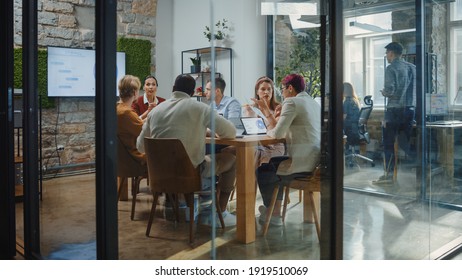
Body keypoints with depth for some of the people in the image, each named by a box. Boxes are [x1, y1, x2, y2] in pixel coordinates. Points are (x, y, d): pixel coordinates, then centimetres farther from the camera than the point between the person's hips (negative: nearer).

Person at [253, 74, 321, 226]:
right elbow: (282, 129, 18)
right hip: (316, 159, 9)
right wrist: (266, 111, 23)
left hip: (303, 162, -9)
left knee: (261, 171, 14)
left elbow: (277, 134, -16)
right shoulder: (314, 103, 17)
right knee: (273, 163, 28)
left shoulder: (291, 102, -11)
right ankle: (275, 213, 30)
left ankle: (271, 212, 35)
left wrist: (268, 130, 7)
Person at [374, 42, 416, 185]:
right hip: (410, 109, 6)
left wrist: (383, 92, 3)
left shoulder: (391, 68, -9)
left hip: (394, 110, -6)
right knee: (406, 143, 11)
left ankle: (389, 174, 0)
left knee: (388, 143, 1)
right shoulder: (412, 67, 11)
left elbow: (389, 91, -17)